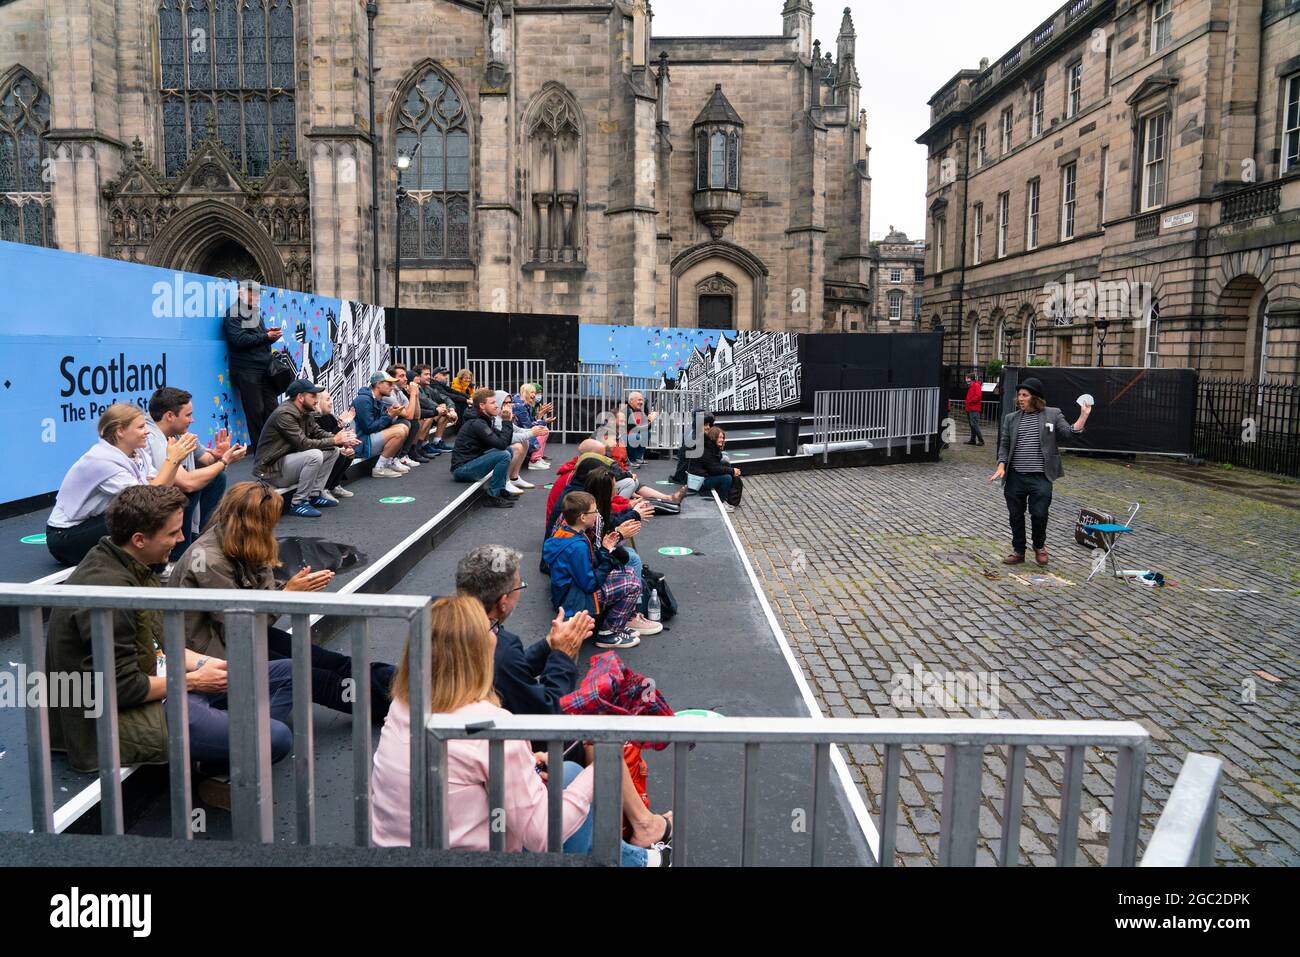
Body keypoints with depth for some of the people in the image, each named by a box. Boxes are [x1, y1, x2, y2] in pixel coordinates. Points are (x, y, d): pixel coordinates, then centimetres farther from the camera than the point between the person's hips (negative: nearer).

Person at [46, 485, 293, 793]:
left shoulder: (130, 566, 6)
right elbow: (122, 688, -25)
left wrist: (205, 663, 1)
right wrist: (193, 681, -12)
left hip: (158, 681, 10)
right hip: (128, 715, -10)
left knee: (286, 674, 9)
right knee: (276, 738, -26)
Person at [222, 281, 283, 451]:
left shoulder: (255, 313, 22)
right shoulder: (233, 313, -4)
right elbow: (239, 340, -17)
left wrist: (273, 335, 0)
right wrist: (266, 337, -14)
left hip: (264, 369, 7)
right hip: (246, 371, -7)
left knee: (271, 409, 4)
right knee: (256, 411, -5)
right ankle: (259, 448, 3)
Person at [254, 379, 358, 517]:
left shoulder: (306, 412, 6)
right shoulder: (284, 414, -22)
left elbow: (319, 433, 8)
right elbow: (303, 443, -26)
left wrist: (342, 441, -11)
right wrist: (334, 440, -21)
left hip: (290, 459, 9)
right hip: (272, 469, -9)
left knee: (333, 450, 2)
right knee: (314, 455, -32)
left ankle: (315, 494, 4)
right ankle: (298, 504, -18)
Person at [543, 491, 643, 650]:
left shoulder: (564, 532, 2)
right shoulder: (577, 546, -28)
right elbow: (590, 584, -23)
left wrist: (603, 548, -1)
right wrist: (607, 554, -18)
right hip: (574, 603, -10)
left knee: (628, 571, 14)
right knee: (633, 584, -15)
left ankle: (618, 623, 16)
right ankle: (608, 634, -3)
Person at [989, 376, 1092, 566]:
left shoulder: (1052, 414, 3)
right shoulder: (1011, 418, 9)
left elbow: (1070, 433, -4)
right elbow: (1004, 445, 10)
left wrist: (1084, 415, -15)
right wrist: (1001, 467, -3)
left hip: (1040, 477, -3)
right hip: (1015, 477, 3)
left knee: (1039, 514, -2)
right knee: (1016, 515, 9)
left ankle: (1039, 546, 25)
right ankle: (1018, 551, 24)